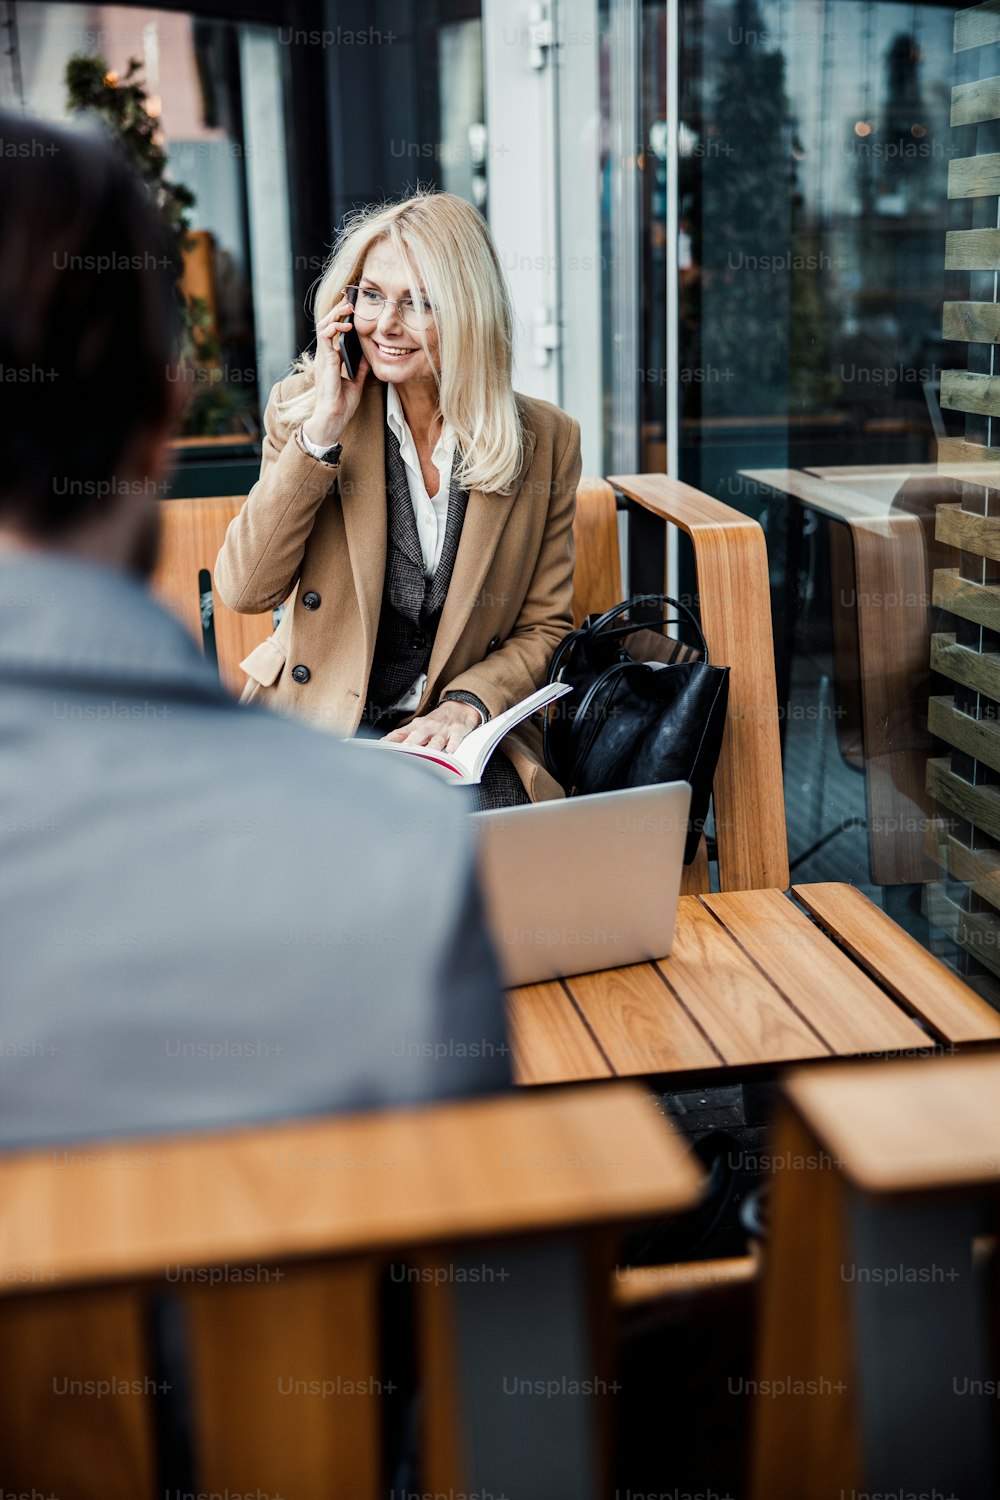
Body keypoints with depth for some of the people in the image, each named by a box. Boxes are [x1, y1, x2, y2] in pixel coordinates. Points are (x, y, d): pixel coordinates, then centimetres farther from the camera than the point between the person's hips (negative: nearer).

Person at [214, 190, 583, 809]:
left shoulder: (547, 439, 1)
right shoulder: (303, 405, 1)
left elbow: (545, 628, 6)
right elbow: (246, 590, -9)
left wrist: (466, 704, -13)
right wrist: (321, 430, -14)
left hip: (466, 740, 0)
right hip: (312, 729, 0)